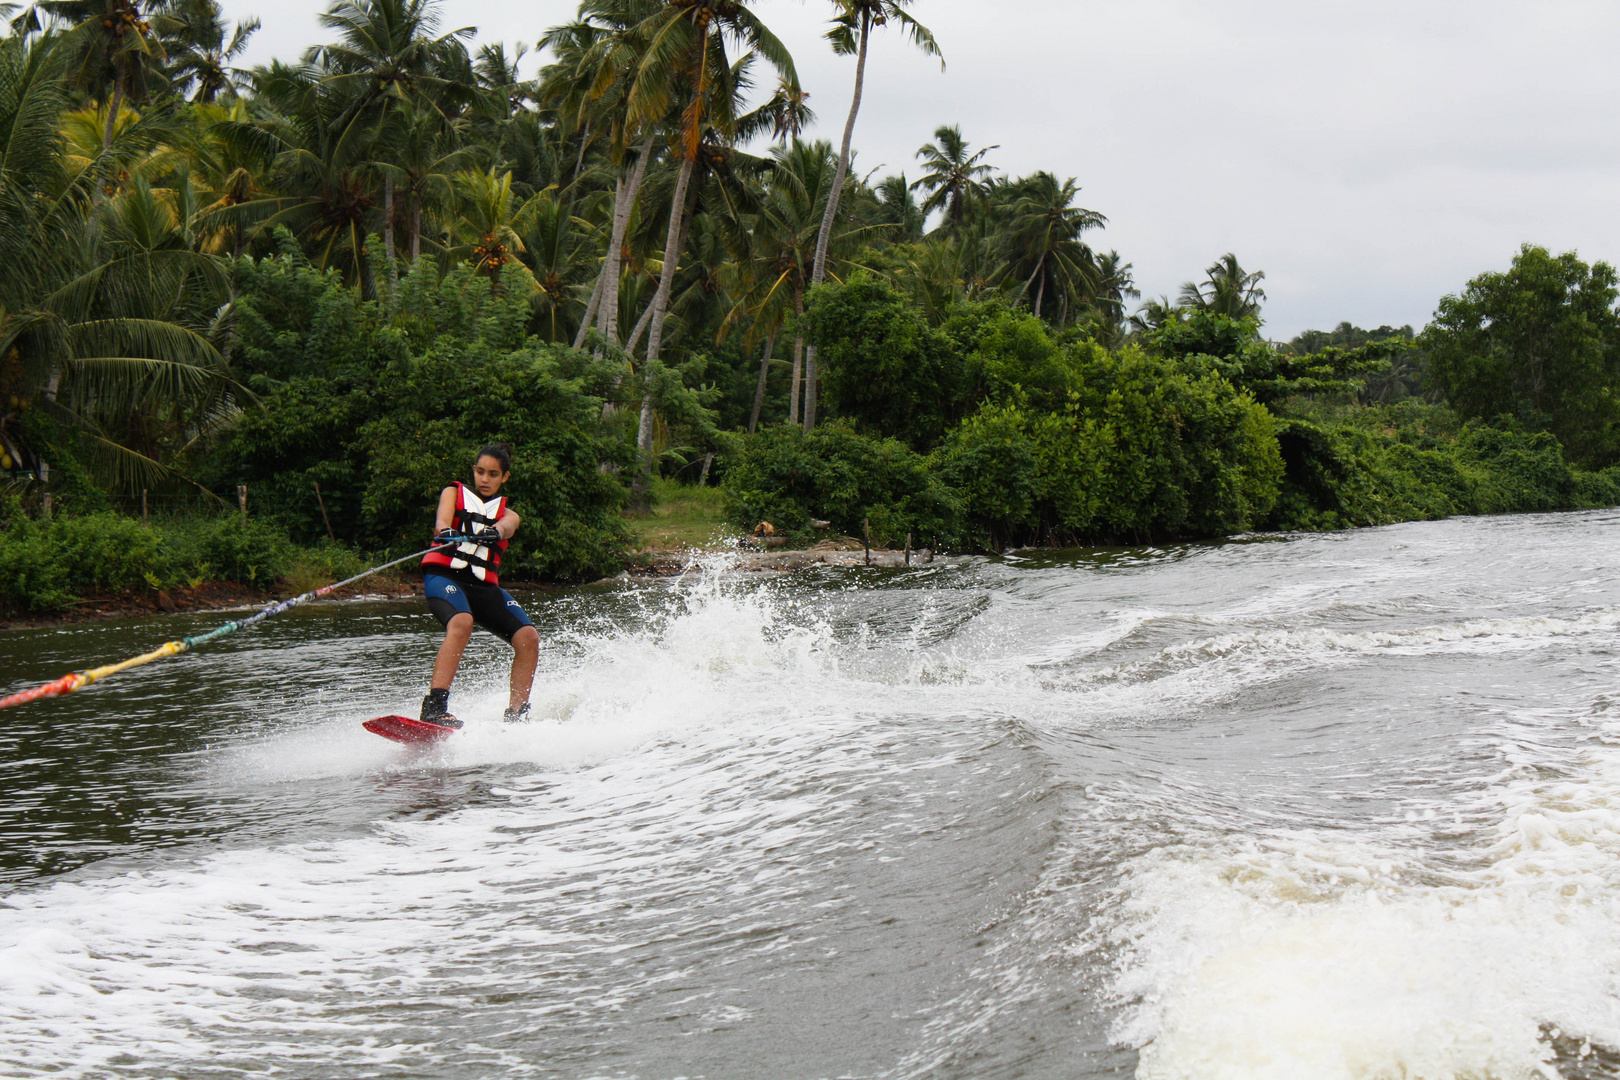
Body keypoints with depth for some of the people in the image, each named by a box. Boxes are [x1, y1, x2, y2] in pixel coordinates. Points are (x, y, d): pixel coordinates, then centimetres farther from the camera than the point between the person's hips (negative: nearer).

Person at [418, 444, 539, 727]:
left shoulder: (508, 514, 21)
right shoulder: (454, 492, 18)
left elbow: (505, 527, -6)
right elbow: (443, 519, -5)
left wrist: (493, 532, -32)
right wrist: (446, 532, -31)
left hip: (484, 586, 4)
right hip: (444, 576, -4)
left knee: (528, 638, -16)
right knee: (461, 623, -35)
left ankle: (516, 717, -12)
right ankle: (434, 708, -43)